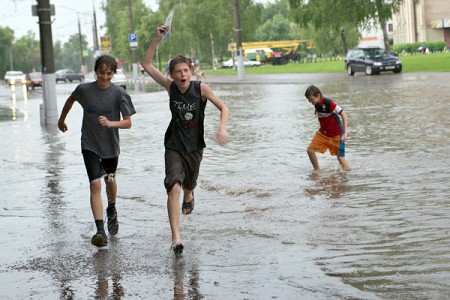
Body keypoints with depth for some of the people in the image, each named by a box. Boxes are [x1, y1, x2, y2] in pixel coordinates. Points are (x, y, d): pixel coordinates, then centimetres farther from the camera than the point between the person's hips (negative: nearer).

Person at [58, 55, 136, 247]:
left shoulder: (119, 93, -13)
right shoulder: (84, 89, -10)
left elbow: (128, 123, -14)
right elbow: (70, 100, 13)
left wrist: (110, 123, -33)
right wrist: (62, 119, 25)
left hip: (111, 145, 1)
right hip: (90, 145, -1)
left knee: (110, 180, 22)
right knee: (95, 184, -15)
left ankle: (111, 210, 53)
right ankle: (100, 231, -19)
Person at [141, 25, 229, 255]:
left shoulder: (201, 88, -13)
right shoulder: (170, 86, -8)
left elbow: (223, 108, -9)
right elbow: (146, 64, -5)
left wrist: (222, 128, -26)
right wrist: (157, 40, -15)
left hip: (194, 146, 1)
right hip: (174, 146, -1)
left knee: (189, 184, 20)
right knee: (174, 188, -18)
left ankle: (189, 195, 61)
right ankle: (176, 239, -20)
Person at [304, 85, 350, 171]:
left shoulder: (329, 104, -25)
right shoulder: (316, 104, -3)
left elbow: (343, 115, -22)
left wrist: (345, 133, -23)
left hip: (336, 134, -7)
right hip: (323, 133, 7)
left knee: (341, 157, -5)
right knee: (310, 150, -3)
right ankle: (317, 171, 11)